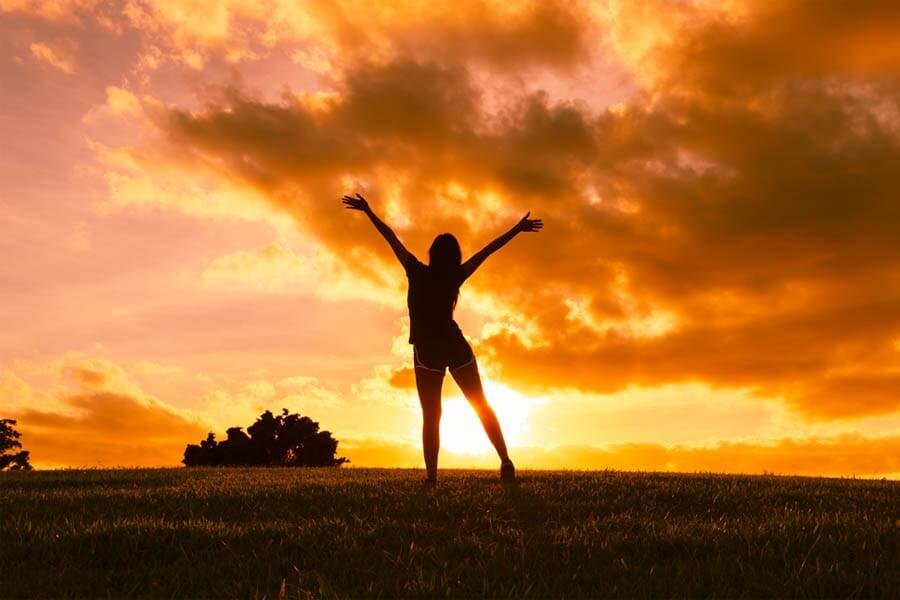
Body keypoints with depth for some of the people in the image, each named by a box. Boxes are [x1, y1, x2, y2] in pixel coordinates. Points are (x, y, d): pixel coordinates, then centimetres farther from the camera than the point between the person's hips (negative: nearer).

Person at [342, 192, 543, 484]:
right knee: (481, 405, 9)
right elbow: (488, 249, 5)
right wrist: (517, 228, 12)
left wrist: (367, 211, 8)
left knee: (431, 415, 0)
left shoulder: (417, 273, -3)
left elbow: (391, 238, 2)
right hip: (456, 346, 1)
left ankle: (432, 477, -10)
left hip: (427, 351, -1)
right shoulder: (455, 276, 0)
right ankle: (505, 460, -1)